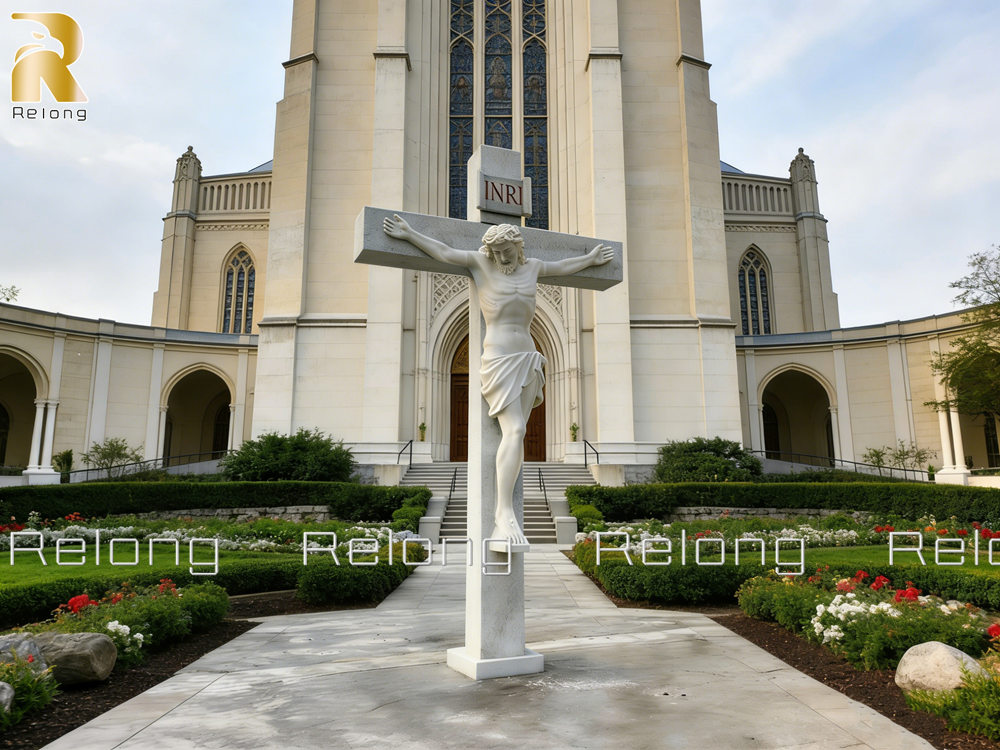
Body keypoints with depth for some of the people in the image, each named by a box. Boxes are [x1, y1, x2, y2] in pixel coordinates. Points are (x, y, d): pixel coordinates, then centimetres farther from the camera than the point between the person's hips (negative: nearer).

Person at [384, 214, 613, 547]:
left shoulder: (532, 267, 18)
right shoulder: (480, 262, 5)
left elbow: (562, 266, 35)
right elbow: (443, 252, 1)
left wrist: (589, 259, 46)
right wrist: (409, 234, -5)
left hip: (527, 358, 6)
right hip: (498, 359, -5)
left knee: (516, 433, 0)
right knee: (514, 430, -19)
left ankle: (506, 508, 4)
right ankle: (504, 512, -20)